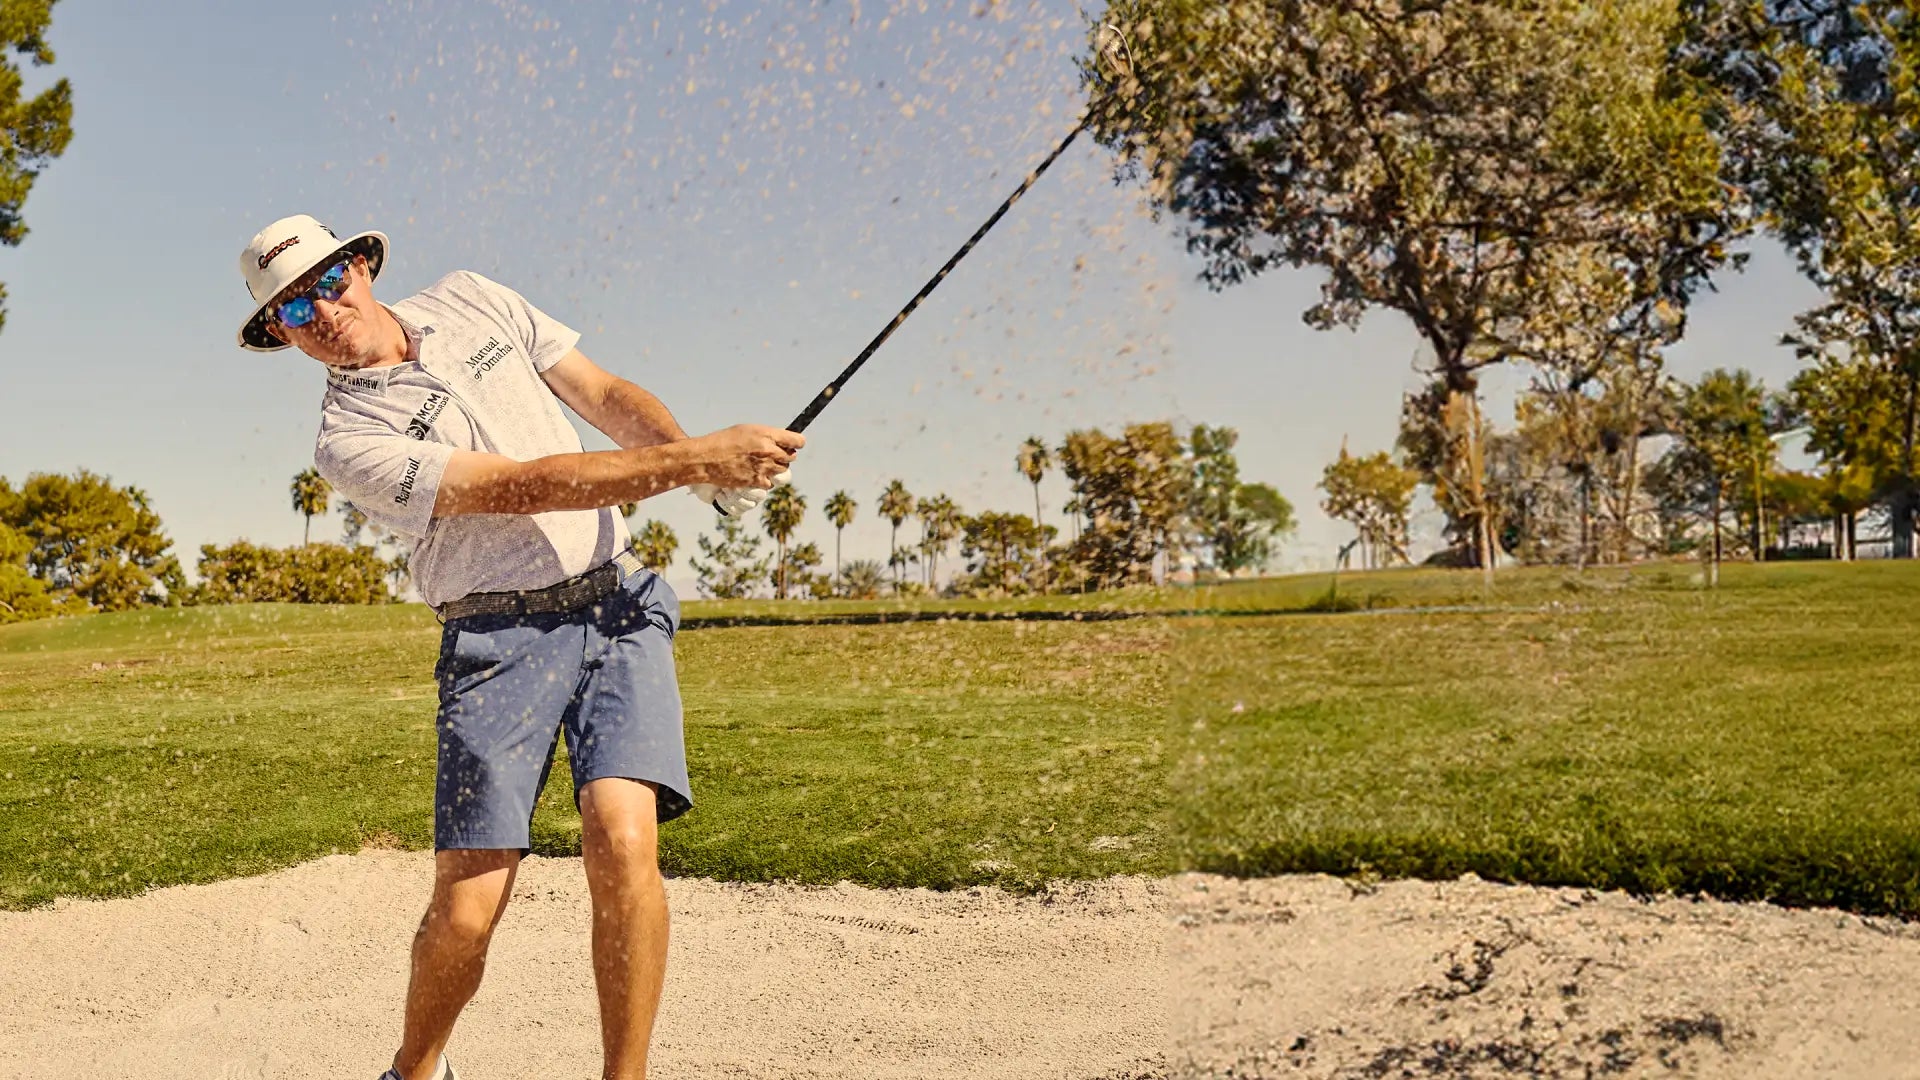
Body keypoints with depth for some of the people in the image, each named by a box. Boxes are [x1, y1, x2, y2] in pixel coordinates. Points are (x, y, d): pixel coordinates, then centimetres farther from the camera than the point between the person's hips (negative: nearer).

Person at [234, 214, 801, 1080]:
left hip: (617, 600, 3)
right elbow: (527, 486, -16)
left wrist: (708, 463, -10)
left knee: (622, 837, -19)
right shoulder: (349, 443, -6)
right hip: (499, 638, -3)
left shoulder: (471, 301, 11)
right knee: (465, 912, -8)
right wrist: (696, 460, -21)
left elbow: (606, 396, 11)